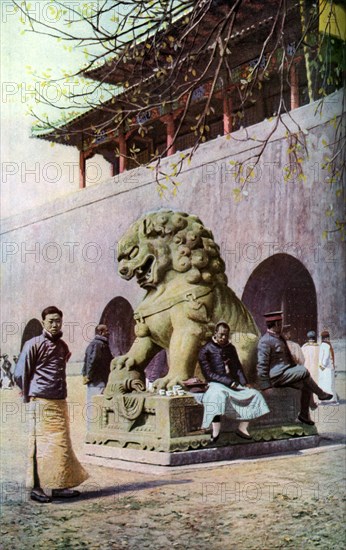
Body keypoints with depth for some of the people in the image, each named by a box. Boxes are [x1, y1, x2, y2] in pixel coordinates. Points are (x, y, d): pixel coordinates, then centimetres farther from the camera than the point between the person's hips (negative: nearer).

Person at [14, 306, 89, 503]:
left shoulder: (63, 346, 14)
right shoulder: (34, 345, -6)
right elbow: (20, 374, -4)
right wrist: (29, 396, 2)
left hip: (60, 402, 7)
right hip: (42, 403, -7)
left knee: (62, 443, 7)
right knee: (41, 444, -4)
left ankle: (59, 486, 14)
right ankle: (36, 487, 4)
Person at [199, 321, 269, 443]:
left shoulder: (230, 348, 19)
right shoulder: (206, 350, -3)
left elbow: (238, 366, 19)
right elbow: (209, 374, -11)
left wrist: (244, 382, -1)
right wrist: (229, 382, -18)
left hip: (233, 383, 7)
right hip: (216, 384, -7)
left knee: (254, 394, -10)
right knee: (219, 394, -40)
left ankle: (242, 428, -4)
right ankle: (215, 433, -42)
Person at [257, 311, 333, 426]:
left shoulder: (280, 338, 17)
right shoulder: (265, 341, -14)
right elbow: (262, 365, -17)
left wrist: (296, 367, 16)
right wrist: (265, 386, -20)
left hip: (285, 375, 9)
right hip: (276, 376, -9)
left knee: (306, 387, -5)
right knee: (304, 371, -18)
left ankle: (304, 415, 7)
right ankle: (321, 394, 1)